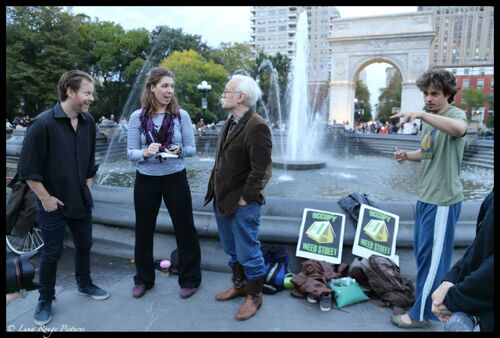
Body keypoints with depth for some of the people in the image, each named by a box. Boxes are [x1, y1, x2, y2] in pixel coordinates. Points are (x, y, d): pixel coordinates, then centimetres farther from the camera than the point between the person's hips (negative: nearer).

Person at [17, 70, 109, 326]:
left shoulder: (88, 122, -1)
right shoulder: (43, 123, -19)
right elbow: (27, 168, -15)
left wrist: (87, 188, 9)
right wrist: (45, 197, -13)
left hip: (81, 199, 5)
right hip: (53, 202, -5)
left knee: (84, 245, 18)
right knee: (51, 252, 8)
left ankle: (84, 284, 41)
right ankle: (45, 300, 29)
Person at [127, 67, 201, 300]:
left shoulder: (181, 115, -4)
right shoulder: (137, 117, -3)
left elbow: (191, 149, -1)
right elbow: (130, 153, -3)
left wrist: (179, 151, -22)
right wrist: (145, 153, -24)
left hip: (175, 179, -1)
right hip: (146, 180, 1)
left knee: (184, 228, 6)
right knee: (144, 230, 13)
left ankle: (190, 279, 25)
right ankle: (143, 279, 34)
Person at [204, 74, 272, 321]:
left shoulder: (256, 126, -18)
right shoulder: (230, 122, 11)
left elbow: (260, 170, -21)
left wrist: (244, 198, -16)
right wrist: (216, 191, 12)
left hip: (242, 203, -9)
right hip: (222, 199, 9)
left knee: (248, 252, 6)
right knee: (232, 249, 22)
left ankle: (254, 296, 26)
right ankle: (239, 285, 42)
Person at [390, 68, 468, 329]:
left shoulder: (455, 114, -14)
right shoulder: (430, 119, 13)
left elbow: (459, 129, -40)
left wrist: (420, 114, -41)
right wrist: (407, 155, 4)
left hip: (442, 199, -9)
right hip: (426, 196, 9)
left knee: (431, 256, 1)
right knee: (421, 250, 21)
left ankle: (421, 314, 15)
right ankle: (432, 295, 42)